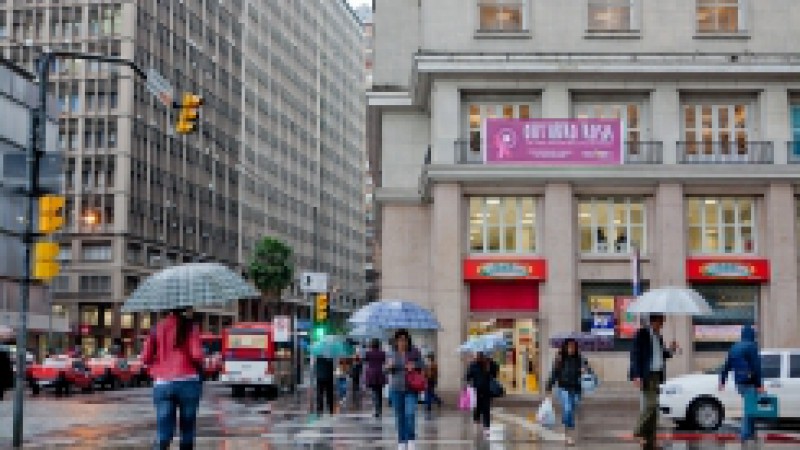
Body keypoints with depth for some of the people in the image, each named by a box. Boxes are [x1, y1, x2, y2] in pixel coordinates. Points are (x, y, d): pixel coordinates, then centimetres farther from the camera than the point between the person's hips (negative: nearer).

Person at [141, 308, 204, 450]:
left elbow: (146, 357, 4)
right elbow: (197, 355, -12)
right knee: (187, 430, 11)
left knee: (164, 433, -2)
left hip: (163, 384, 2)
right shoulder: (190, 327, -2)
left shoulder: (158, 328, 6)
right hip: (187, 382, -2)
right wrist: (200, 367, 9)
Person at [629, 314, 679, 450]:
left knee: (652, 406, 7)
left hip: (657, 375, 8)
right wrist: (636, 376, -19)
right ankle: (639, 431, -3)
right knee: (651, 404, -16)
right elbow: (635, 354, -12)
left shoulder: (658, 336, 16)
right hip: (646, 375, -8)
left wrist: (669, 351, 3)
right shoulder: (642, 334, -7)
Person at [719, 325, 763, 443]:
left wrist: (722, 381, 19)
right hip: (749, 382, -8)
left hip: (739, 382, 8)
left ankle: (751, 432, 18)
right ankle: (745, 434, -8)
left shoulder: (734, 347, 13)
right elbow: (756, 367, -15)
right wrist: (759, 384, -15)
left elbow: (727, 365, 15)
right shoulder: (752, 347, -10)